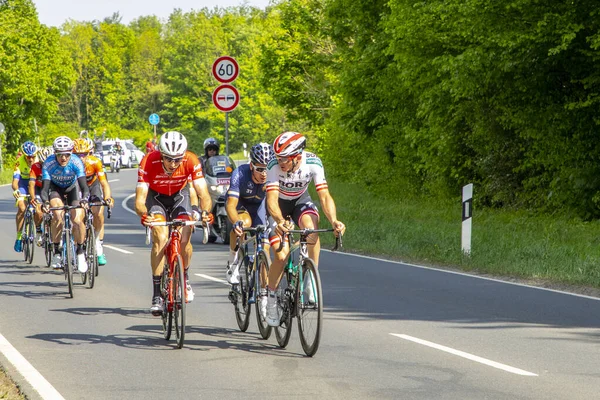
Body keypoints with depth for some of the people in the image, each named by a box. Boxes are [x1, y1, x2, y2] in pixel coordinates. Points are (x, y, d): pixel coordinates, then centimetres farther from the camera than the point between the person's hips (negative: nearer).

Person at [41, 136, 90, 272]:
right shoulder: (48, 164, -30)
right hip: (56, 188, 0)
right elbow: (45, 188, -34)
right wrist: (45, 202, -54)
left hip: (72, 188, 0)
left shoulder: (76, 162, -32)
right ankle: (57, 252, -14)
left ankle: (80, 252, 4)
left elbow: (84, 187, -37)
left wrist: (84, 199, -58)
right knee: (58, 215, -28)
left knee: (77, 220, -20)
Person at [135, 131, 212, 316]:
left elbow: (203, 194, -33)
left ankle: (184, 278, 15)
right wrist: (144, 214, -58)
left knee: (184, 239, -16)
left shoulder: (191, 161, -31)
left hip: (180, 195, 1)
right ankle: (157, 295, -16)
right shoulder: (148, 162, -34)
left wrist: (205, 212, -54)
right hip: (156, 196, -1)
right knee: (160, 238, -22)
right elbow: (139, 199, -36)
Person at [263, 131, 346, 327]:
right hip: (279, 203, -1)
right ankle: (270, 296, 11)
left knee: (311, 227, -33)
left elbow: (324, 195, -31)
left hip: (301, 200, 1)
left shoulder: (313, 163, -29)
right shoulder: (275, 166, -32)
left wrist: (333, 220, -48)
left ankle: (312, 280, -19)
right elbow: (272, 199, -40)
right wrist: (280, 221, -59)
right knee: (281, 256, -13)